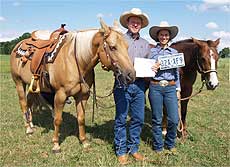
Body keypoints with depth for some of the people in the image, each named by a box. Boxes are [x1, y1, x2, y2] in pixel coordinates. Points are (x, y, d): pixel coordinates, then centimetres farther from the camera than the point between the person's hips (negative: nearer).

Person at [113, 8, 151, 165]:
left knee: (138, 119, 9)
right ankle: (121, 150, 17)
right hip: (122, 84, -4)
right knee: (121, 119, 3)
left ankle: (133, 148, 25)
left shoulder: (145, 44, 15)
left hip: (139, 85, 4)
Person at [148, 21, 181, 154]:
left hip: (170, 87, 2)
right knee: (157, 119, 6)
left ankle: (170, 144, 23)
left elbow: (177, 72, 13)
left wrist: (178, 89, 9)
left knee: (174, 119, -2)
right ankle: (158, 146, 23)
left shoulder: (174, 52, 11)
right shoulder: (151, 51, 4)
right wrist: (153, 69, -15)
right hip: (155, 87, -1)